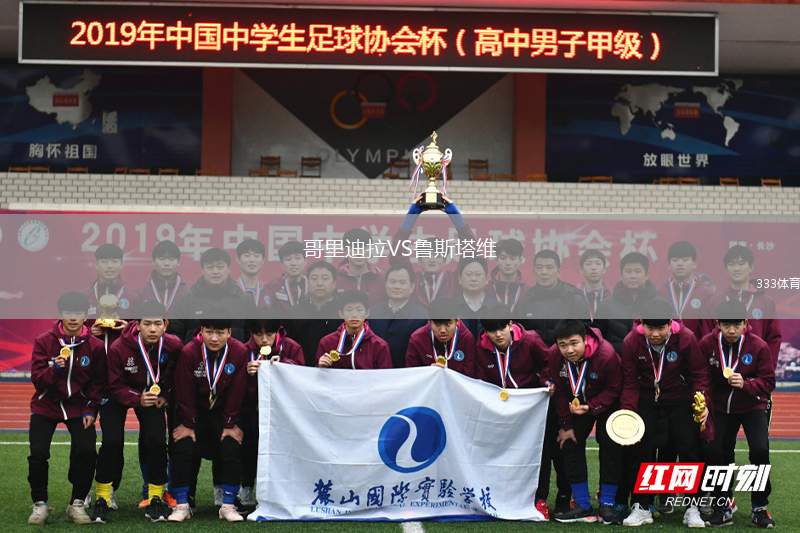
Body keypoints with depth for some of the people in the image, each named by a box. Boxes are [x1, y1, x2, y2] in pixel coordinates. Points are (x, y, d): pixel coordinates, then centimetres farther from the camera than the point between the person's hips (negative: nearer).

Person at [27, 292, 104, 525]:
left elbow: (97, 382, 3)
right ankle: (40, 504, 8)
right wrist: (54, 369, -31)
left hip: (78, 407, 0)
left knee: (86, 451, -16)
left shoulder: (95, 346, -6)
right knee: (38, 453, -14)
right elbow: (37, 380, -12)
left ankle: (77, 504, 3)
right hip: (46, 406, 0)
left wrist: (91, 410, -7)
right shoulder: (44, 341, -9)